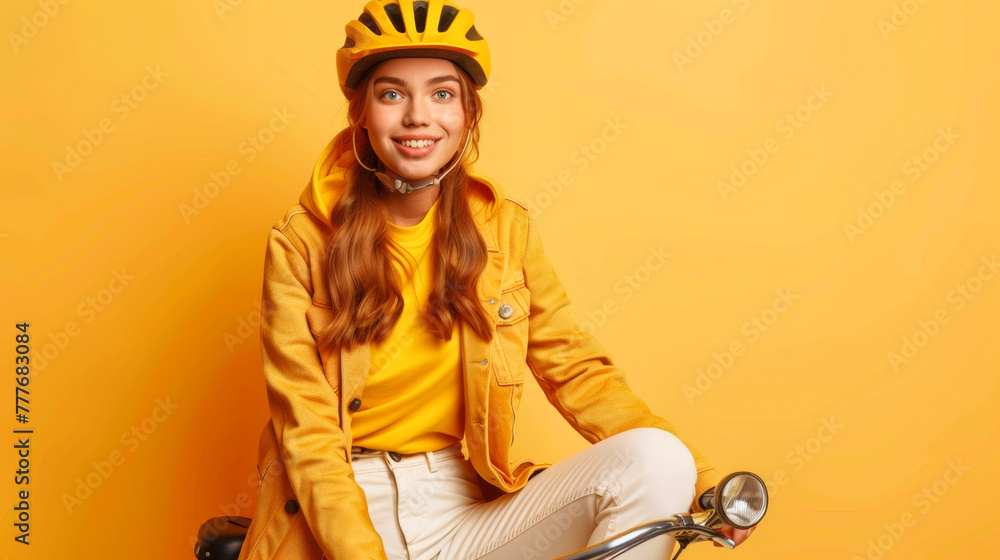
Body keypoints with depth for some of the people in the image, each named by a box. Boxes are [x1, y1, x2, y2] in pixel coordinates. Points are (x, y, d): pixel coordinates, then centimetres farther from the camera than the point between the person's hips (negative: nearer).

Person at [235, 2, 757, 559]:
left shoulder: (505, 228, 2)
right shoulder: (302, 242, -6)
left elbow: (577, 371, 3)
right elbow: (308, 432, -9)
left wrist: (703, 483, -9)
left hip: (469, 508, 3)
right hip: (350, 509, -2)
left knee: (656, 460, -20)